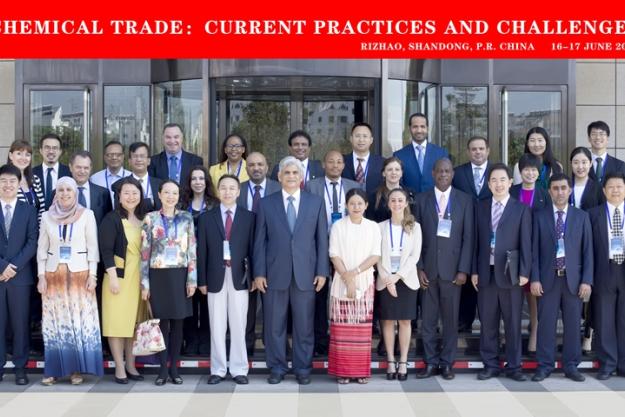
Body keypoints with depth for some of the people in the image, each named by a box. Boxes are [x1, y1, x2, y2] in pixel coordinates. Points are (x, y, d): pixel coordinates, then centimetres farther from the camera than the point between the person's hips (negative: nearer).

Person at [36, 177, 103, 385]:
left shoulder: (86, 214, -1)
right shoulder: (47, 216, 5)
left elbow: (93, 246, -1)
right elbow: (42, 248, 7)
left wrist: (92, 275, -6)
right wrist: (41, 276, 2)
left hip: (80, 274, -2)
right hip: (54, 275, 2)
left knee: (80, 321, -1)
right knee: (54, 322, 3)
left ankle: (77, 369, 6)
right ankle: (54, 369, 9)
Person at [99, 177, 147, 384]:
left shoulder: (143, 219, 10)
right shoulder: (111, 219, -7)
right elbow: (106, 250, -12)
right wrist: (113, 277, -18)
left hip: (139, 277, 5)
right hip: (119, 275, -5)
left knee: (135, 320, 9)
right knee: (117, 320, -1)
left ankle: (130, 365, 17)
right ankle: (119, 367, 6)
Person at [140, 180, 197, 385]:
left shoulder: (186, 218, 6)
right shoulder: (150, 218, 2)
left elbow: (192, 251, 5)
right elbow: (144, 252, 1)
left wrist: (192, 279, -2)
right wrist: (144, 282, -3)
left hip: (179, 275, 1)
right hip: (158, 275, -1)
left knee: (178, 322, 5)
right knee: (162, 322, 2)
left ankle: (174, 367, 14)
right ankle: (163, 369, 11)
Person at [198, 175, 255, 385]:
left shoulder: (248, 217, 4)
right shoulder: (206, 218, 6)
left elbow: (252, 248, 2)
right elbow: (202, 252, 5)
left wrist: (253, 276, -3)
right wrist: (202, 280, 0)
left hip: (239, 277, -1)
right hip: (216, 277, 1)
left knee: (238, 326, 3)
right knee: (217, 327, 5)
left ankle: (239, 369, 11)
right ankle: (218, 369, 13)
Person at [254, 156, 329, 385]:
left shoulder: (316, 202, 7)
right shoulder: (266, 204, 6)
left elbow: (322, 239, 6)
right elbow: (260, 241, 4)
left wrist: (322, 271, -1)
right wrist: (259, 273, -2)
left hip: (305, 274, 0)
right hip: (275, 274, 0)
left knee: (304, 325, 5)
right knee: (274, 325, 5)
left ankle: (303, 369, 17)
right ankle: (277, 368, 18)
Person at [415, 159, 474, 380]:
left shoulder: (465, 200, 4)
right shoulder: (422, 199, 6)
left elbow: (468, 237, 1)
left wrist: (464, 270, -6)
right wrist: (419, 268, -4)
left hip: (452, 269, -1)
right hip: (428, 269, 1)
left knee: (451, 319, 5)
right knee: (428, 319, 4)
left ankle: (447, 363, 15)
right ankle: (431, 362, 14)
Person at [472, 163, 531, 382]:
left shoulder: (521, 209, 3)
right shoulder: (481, 207, 10)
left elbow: (525, 243, -1)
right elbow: (476, 241, 8)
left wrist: (524, 272, -8)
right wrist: (474, 271, 2)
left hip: (510, 273, -2)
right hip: (486, 272, 2)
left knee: (513, 323, 5)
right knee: (487, 323, 6)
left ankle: (513, 366, 14)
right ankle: (490, 365, 16)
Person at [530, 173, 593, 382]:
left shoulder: (582, 216, 7)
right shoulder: (539, 216, 4)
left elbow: (587, 250, 5)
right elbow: (534, 249, 2)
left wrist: (587, 280, -3)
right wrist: (535, 278, -6)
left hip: (573, 279, 1)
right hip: (548, 278, -1)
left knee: (573, 324, 6)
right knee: (546, 323, 1)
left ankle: (571, 365, 16)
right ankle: (545, 365, 11)